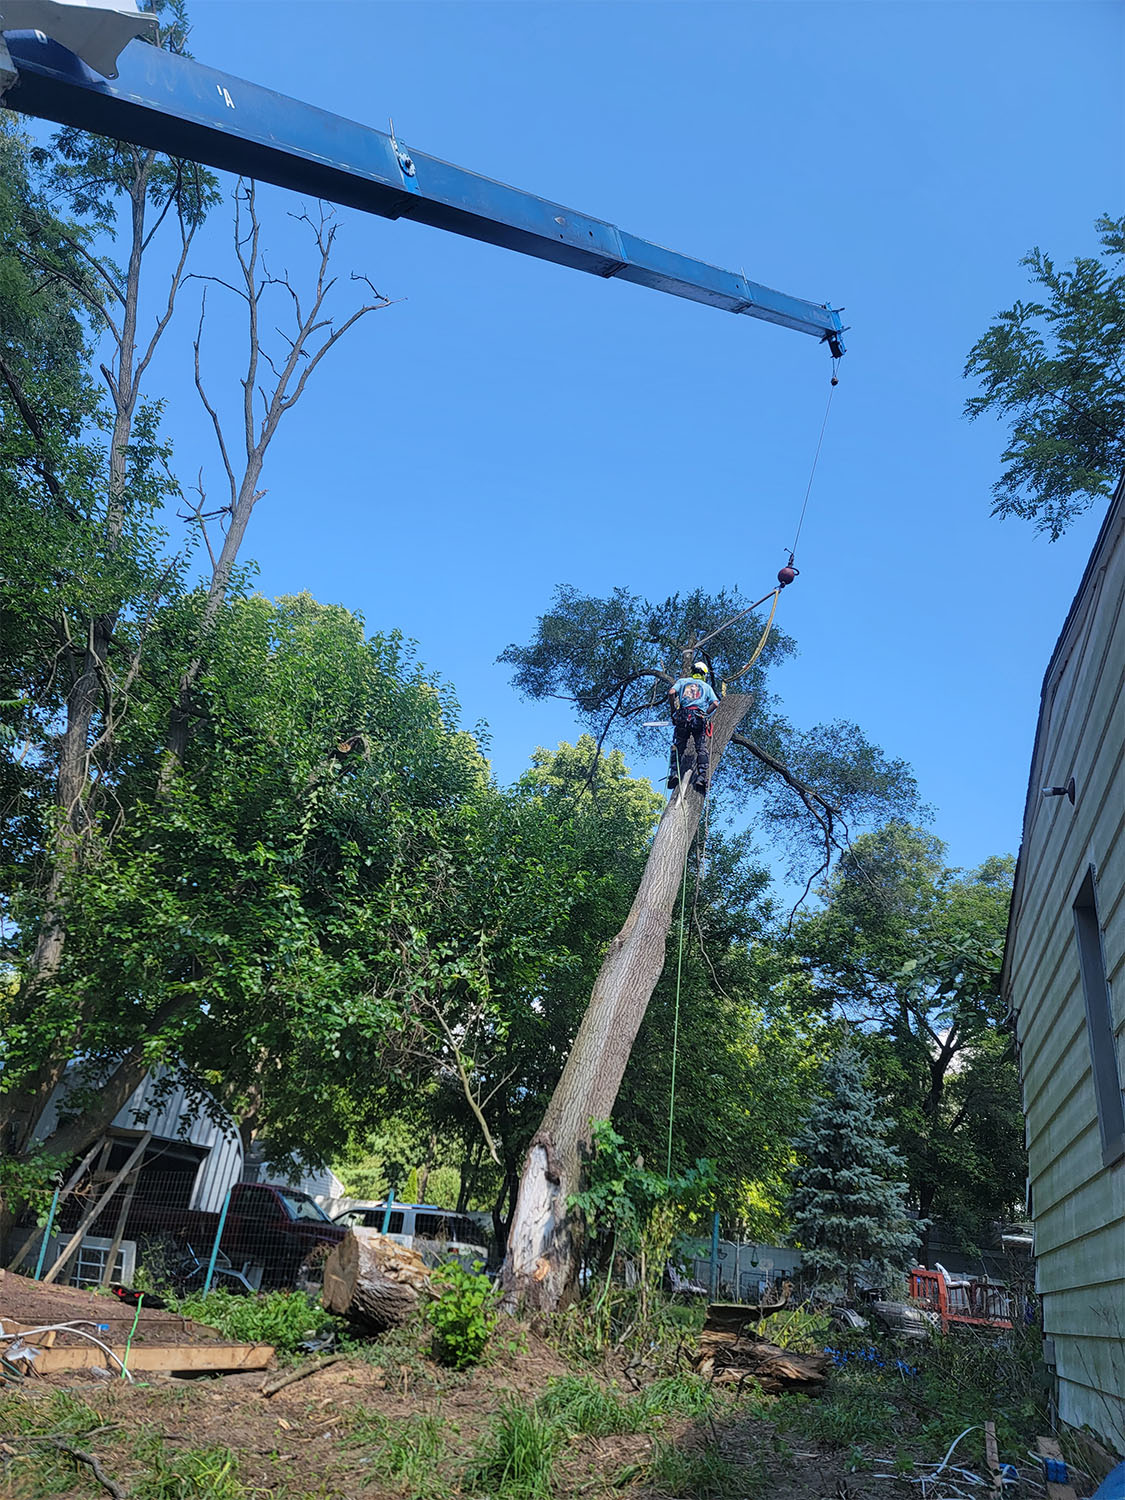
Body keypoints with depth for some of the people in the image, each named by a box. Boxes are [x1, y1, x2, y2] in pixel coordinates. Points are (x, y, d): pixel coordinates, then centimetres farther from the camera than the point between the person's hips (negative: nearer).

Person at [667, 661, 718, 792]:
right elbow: (715, 703, 8)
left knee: (678, 746, 5)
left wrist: (673, 711, 10)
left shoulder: (682, 681, 21)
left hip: (683, 716, 0)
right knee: (702, 748, -2)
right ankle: (701, 776, -18)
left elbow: (671, 693, 2)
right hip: (700, 719, 0)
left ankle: (674, 773, -13)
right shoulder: (706, 686, 23)